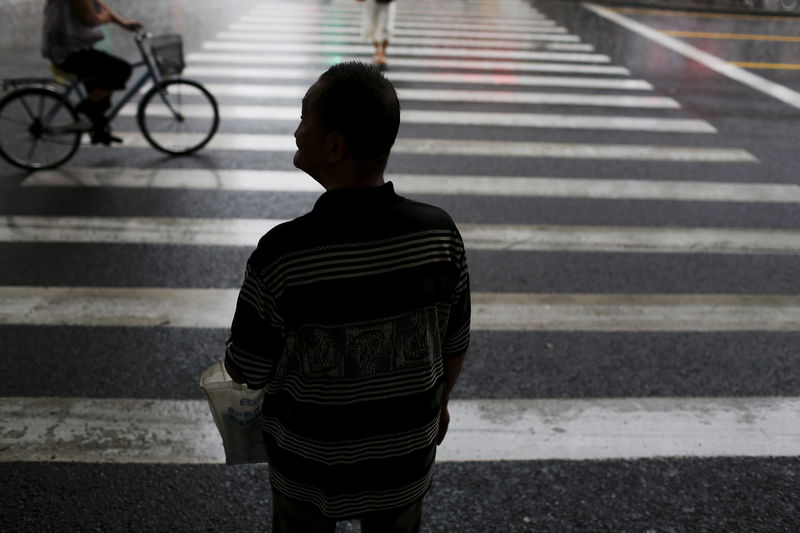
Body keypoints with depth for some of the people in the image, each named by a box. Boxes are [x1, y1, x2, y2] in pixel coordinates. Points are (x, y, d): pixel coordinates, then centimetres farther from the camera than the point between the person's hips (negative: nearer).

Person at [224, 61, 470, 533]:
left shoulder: (282, 252, -30)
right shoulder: (440, 234, -21)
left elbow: (246, 372, -16)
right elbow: (455, 346, -7)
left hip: (309, 465, -2)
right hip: (406, 459, 2)